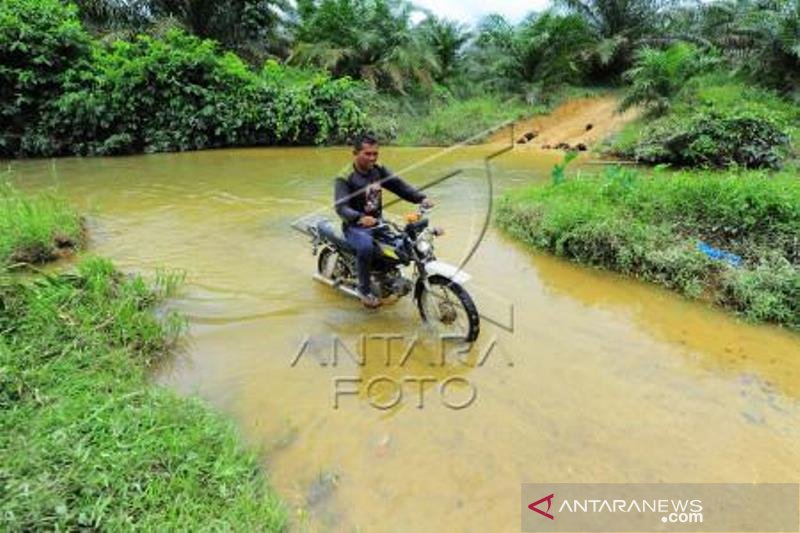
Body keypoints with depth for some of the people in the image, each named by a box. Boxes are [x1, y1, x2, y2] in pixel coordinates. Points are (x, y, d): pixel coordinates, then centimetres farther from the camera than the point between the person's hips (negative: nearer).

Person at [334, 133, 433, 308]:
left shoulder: (379, 171, 4)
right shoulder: (345, 177, -15)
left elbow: (399, 185, -3)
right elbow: (341, 207, -27)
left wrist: (421, 198, -21)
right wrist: (360, 218, -47)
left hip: (378, 222, 6)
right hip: (355, 226, -6)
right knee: (366, 246, -36)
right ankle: (364, 289, -14)